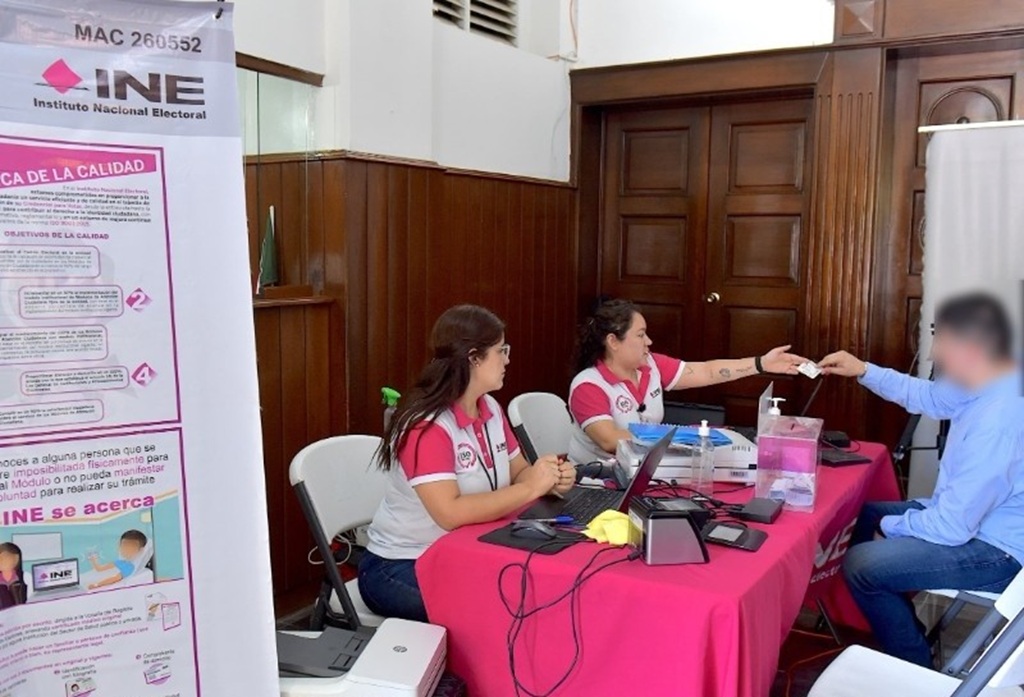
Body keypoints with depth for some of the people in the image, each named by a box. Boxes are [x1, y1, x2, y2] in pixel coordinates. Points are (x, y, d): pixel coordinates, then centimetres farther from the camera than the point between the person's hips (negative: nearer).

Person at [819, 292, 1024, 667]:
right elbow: (927, 396, 17)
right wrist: (863, 370, 10)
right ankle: (906, 634, 33)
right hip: (976, 516, 10)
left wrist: (891, 526, -12)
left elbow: (952, 528, -30)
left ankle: (915, 665, 8)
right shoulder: (993, 383, -5)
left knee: (860, 565, -16)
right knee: (866, 516, 20)